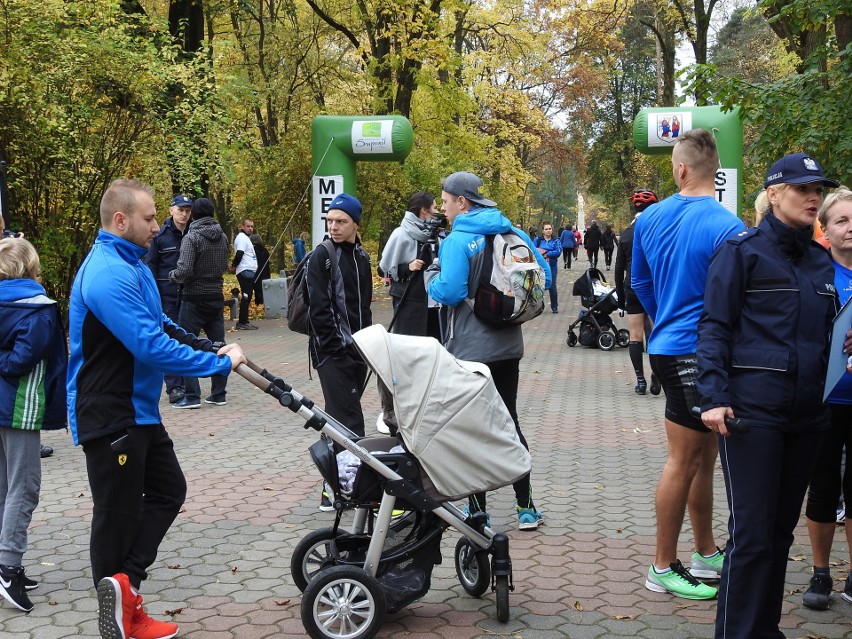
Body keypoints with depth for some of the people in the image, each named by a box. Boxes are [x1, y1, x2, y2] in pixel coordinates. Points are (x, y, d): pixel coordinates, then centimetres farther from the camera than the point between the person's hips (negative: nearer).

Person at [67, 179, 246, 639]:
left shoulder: (131, 264, 10)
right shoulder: (109, 274, -24)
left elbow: (159, 326, 18)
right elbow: (153, 347, -30)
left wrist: (207, 347, 2)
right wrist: (221, 364, -21)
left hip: (139, 411, 10)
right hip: (110, 417, -10)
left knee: (168, 491, 13)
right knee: (118, 515, 1)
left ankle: (124, 586, 13)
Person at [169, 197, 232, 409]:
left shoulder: (192, 237, -13)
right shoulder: (222, 237, 5)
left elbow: (184, 270, -18)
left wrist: (172, 275, 1)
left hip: (194, 299, -6)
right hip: (216, 297, 6)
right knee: (218, 345, 11)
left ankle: (192, 396, -1)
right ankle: (219, 394, 15)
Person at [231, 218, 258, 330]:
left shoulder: (245, 238, 23)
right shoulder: (242, 238, -10)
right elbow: (239, 254, -19)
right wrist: (234, 265, -7)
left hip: (249, 272, 10)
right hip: (245, 271, -10)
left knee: (247, 297, 12)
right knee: (245, 297, -10)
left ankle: (243, 321, 17)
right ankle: (242, 322, -9)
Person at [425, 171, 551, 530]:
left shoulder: (457, 241, -14)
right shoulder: (513, 234, 6)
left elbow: (449, 292, -24)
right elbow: (543, 276, 9)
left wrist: (431, 275, -4)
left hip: (469, 350, -6)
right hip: (508, 347, 6)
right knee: (509, 422, 16)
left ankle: (478, 511, 12)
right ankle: (526, 506, 20)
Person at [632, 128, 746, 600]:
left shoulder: (648, 219, 5)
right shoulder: (727, 228, -18)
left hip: (668, 345, 8)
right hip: (700, 353, -8)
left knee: (703, 457, 18)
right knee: (684, 462, 2)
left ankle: (707, 552, 30)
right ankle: (664, 568, 12)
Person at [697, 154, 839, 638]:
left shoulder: (821, 261, 15)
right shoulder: (744, 250, -3)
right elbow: (715, 326, -7)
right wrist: (714, 396, -17)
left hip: (807, 413, 6)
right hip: (753, 410, -6)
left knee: (781, 529, 12)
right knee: (753, 532, -6)